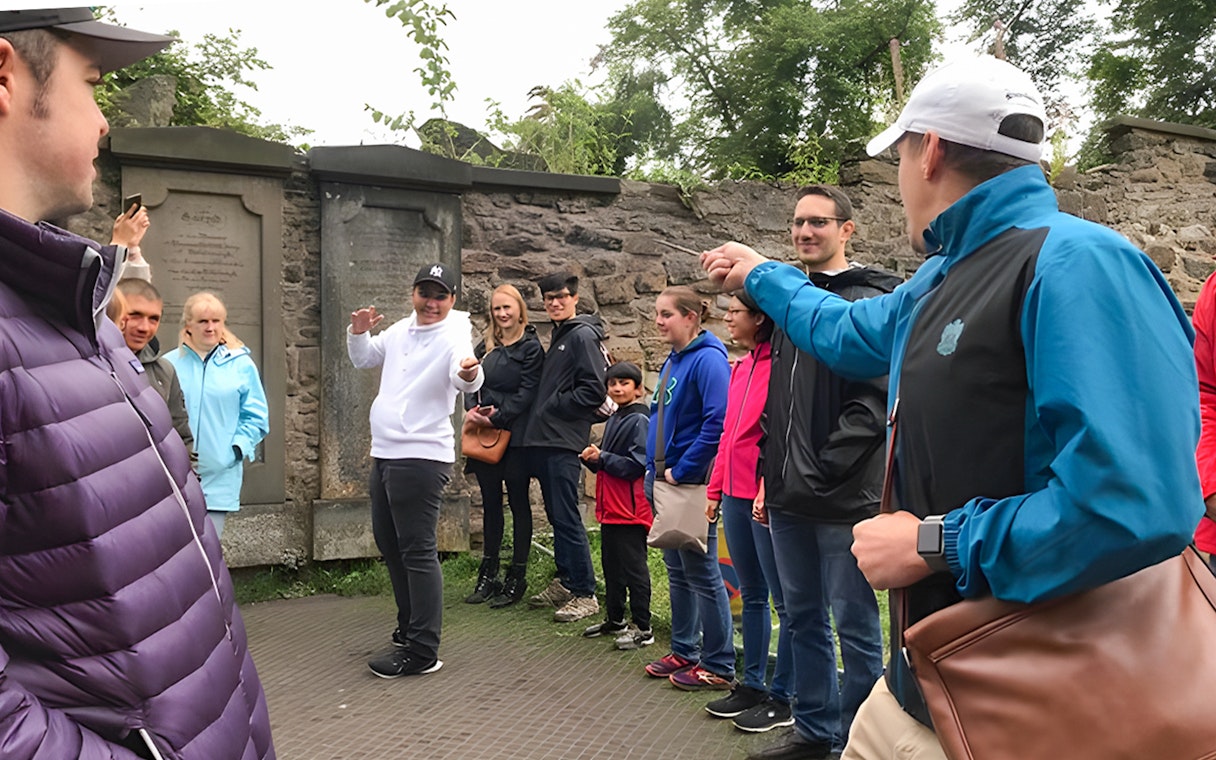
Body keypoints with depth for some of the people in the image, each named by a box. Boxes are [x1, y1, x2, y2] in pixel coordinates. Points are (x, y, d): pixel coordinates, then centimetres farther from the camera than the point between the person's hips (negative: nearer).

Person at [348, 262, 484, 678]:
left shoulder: (453, 337, -15)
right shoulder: (400, 330, 10)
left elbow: (465, 379, -34)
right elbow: (363, 359, 24)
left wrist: (470, 373, -57)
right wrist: (358, 332, 3)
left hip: (421, 457, -9)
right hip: (384, 453, 10)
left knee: (417, 552, -8)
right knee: (389, 544, 20)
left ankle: (422, 652, -1)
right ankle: (409, 628, 36)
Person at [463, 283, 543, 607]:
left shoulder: (531, 347, -4)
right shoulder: (486, 346, 14)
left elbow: (527, 393, -11)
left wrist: (497, 417, -17)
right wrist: (471, 409, -7)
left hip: (515, 436, -6)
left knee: (518, 502, 2)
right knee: (490, 503, 11)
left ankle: (517, 578, 10)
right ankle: (488, 575, 20)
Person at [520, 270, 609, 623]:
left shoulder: (583, 336, -9)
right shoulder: (559, 335, 20)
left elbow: (594, 390, -16)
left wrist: (552, 407, -11)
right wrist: (540, 417, 11)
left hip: (563, 441, -9)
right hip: (544, 440, 9)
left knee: (567, 517, -7)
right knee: (556, 515, 14)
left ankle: (585, 594, 0)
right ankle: (565, 581, 24)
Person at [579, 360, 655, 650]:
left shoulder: (639, 420, -13)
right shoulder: (614, 420, 15)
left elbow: (636, 465, -20)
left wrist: (601, 457, -20)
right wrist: (592, 459, 2)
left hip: (631, 509, -9)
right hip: (610, 507, 9)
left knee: (633, 567, -2)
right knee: (611, 566, 17)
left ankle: (642, 628, 6)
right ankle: (615, 620, 29)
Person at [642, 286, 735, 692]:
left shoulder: (708, 359, -15)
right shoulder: (672, 361, 13)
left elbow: (717, 423, -24)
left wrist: (682, 471, -19)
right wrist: (654, 469, 11)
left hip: (691, 484, -9)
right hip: (664, 482, 9)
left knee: (702, 574, 0)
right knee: (677, 571, 17)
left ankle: (718, 666, 11)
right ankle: (685, 652, 29)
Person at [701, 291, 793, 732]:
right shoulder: (741, 367, 14)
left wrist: (769, 490, -21)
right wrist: (716, 489, 17)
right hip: (736, 495, 9)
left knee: (783, 600, 3)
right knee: (751, 595, 17)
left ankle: (781, 698, 12)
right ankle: (752, 684, 28)